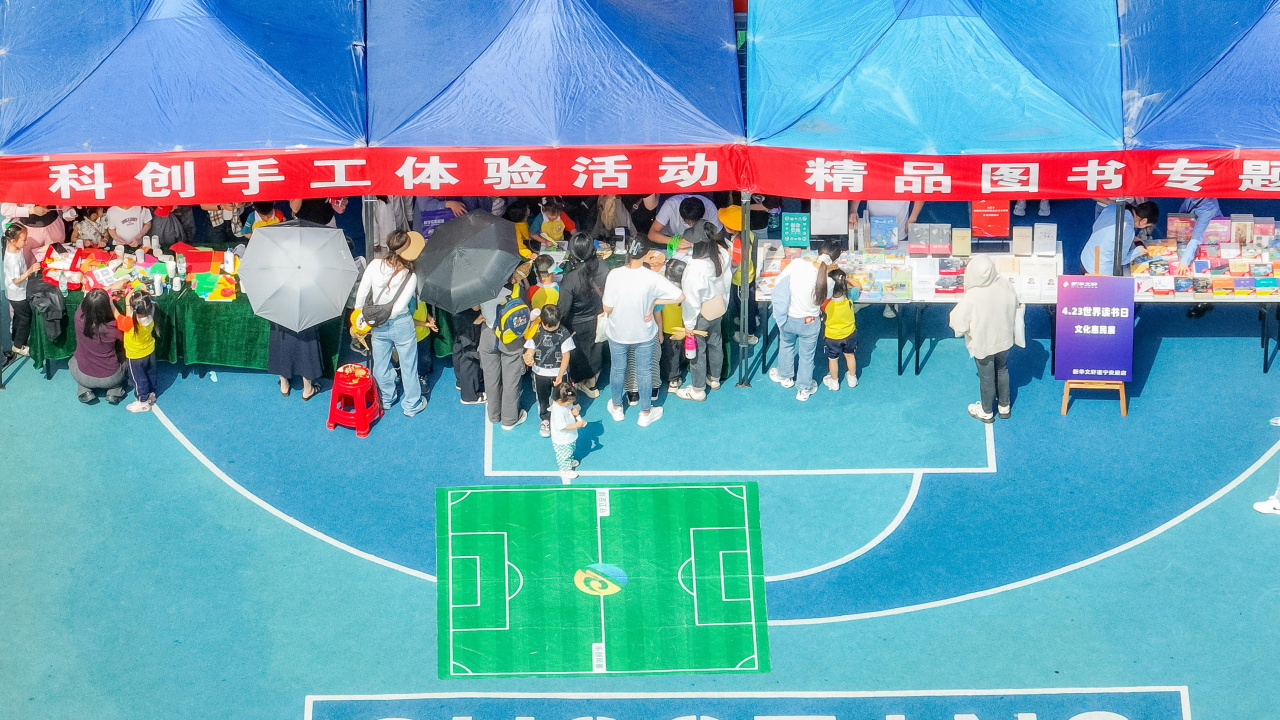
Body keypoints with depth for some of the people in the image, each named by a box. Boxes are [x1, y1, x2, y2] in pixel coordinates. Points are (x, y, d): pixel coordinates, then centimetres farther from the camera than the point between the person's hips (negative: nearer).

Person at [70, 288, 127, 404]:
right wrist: (113, 306, -8)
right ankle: (114, 392, 14)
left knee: (73, 360, 35)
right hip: (110, 378, -1)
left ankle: (85, 391, 16)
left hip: (83, 377, 2)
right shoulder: (112, 327, -27)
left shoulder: (79, 317, -22)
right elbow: (124, 336, -2)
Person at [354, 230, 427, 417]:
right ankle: (412, 405, 30)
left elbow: (361, 293, -13)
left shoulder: (375, 265, -19)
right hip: (402, 325, -3)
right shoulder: (410, 276, -23)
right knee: (408, 366, 16)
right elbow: (399, 306, -22)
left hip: (379, 327, 3)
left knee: (381, 364, 22)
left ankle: (386, 399, 41)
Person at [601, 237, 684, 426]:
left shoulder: (615, 275, -25)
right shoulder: (652, 278, -25)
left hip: (618, 332, 1)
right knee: (644, 372, 19)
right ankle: (645, 413, 34)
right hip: (643, 333, -1)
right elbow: (680, 297, -22)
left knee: (617, 369, 24)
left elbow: (607, 308, -18)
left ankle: (616, 408, 43)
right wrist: (654, 301, -13)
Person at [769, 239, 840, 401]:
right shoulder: (828, 282, -29)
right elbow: (823, 301, -7)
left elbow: (779, 282, -13)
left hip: (787, 318, 2)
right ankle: (804, 389, 42)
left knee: (786, 345, 33)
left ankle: (785, 376, 56)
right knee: (807, 355, 24)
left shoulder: (797, 264, -29)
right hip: (809, 323, -2)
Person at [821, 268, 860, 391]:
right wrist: (848, 279, -1)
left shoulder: (825, 301, -34)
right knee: (850, 355, 26)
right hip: (849, 334, 2)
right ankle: (852, 379, 45)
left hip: (832, 337, -2)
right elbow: (859, 287, -4)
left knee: (833, 359, 22)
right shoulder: (850, 296, -26)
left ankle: (834, 382, 40)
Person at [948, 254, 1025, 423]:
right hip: (1004, 340, 4)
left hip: (983, 344, -4)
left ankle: (987, 412, 42)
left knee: (987, 378, 19)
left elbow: (958, 323, -24)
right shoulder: (1007, 288, -21)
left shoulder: (971, 297, -34)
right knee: (1002, 372, 28)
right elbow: (1016, 310, -3)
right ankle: (1004, 406, 48)